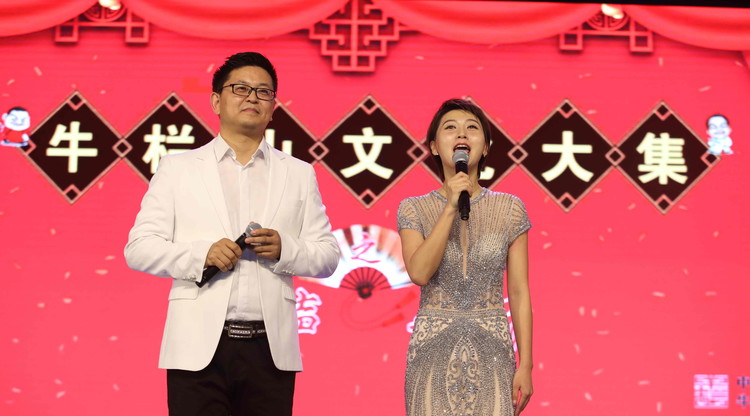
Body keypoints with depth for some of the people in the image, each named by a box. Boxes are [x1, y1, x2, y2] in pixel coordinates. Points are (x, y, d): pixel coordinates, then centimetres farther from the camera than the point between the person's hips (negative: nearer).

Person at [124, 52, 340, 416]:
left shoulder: (299, 174, 15)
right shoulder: (177, 168, 10)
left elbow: (328, 256, 11)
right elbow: (138, 248, 4)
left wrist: (284, 249, -9)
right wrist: (200, 254, -12)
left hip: (271, 348, 1)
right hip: (199, 347, -1)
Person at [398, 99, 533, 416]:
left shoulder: (509, 208, 3)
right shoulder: (414, 209, 2)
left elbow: (519, 292, 2)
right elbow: (419, 272, -15)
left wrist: (525, 365, -2)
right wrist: (451, 208, -16)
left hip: (491, 351, 1)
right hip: (434, 351, 0)